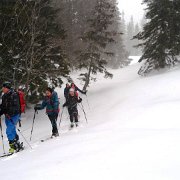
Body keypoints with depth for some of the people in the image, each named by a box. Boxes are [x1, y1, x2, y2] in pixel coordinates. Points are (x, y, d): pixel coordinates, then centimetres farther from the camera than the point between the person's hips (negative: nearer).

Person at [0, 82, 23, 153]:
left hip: (13, 115, -8)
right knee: (12, 131, 13)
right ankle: (18, 145, 24)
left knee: (9, 131, -15)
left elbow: (16, 106, -20)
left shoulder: (14, 95, -14)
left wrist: (10, 113, -28)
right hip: (7, 116, 8)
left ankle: (13, 146, -8)